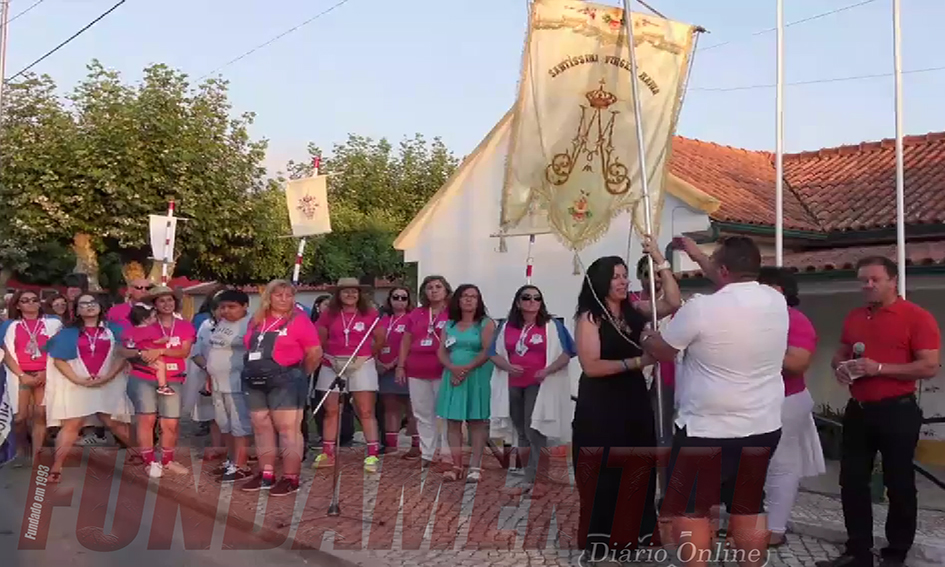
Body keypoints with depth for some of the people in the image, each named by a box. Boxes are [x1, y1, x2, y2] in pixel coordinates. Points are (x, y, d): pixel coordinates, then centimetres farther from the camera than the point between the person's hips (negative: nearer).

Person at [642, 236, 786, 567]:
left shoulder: (701, 309, -19)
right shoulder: (777, 302, -1)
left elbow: (661, 351, -3)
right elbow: (742, 286, 21)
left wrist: (644, 337, 20)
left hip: (707, 429, -6)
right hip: (763, 428, 6)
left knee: (690, 509, 10)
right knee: (749, 507, 18)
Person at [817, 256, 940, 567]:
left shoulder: (917, 317, -10)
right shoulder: (853, 318, 11)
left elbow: (930, 367, -16)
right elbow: (839, 355, 23)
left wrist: (880, 368, -21)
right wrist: (841, 367, -1)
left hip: (896, 412, -6)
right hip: (857, 410, 6)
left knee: (899, 485, 5)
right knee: (852, 483, 8)